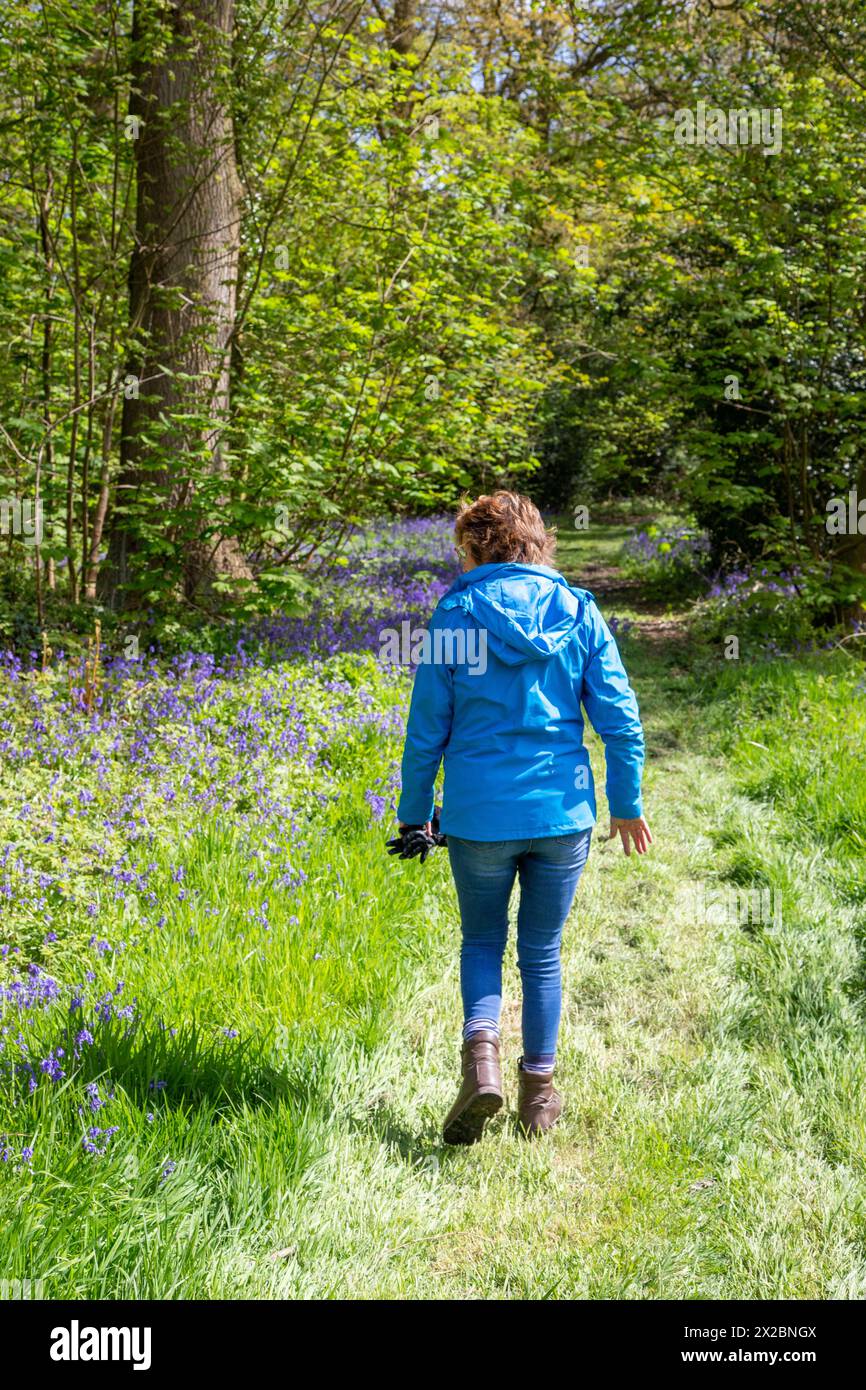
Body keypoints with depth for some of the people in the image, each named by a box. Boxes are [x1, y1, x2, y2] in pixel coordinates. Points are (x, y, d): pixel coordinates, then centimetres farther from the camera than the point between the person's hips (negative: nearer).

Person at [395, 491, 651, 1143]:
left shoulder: (456, 614, -4)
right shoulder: (578, 611, 1)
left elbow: (427, 727, -2)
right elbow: (620, 717, -1)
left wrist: (414, 812, 9)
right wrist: (627, 803, 10)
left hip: (478, 813, -1)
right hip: (563, 811, 2)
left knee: (483, 940, 18)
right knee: (542, 951, 16)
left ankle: (482, 1051, -5)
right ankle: (538, 1090, 22)